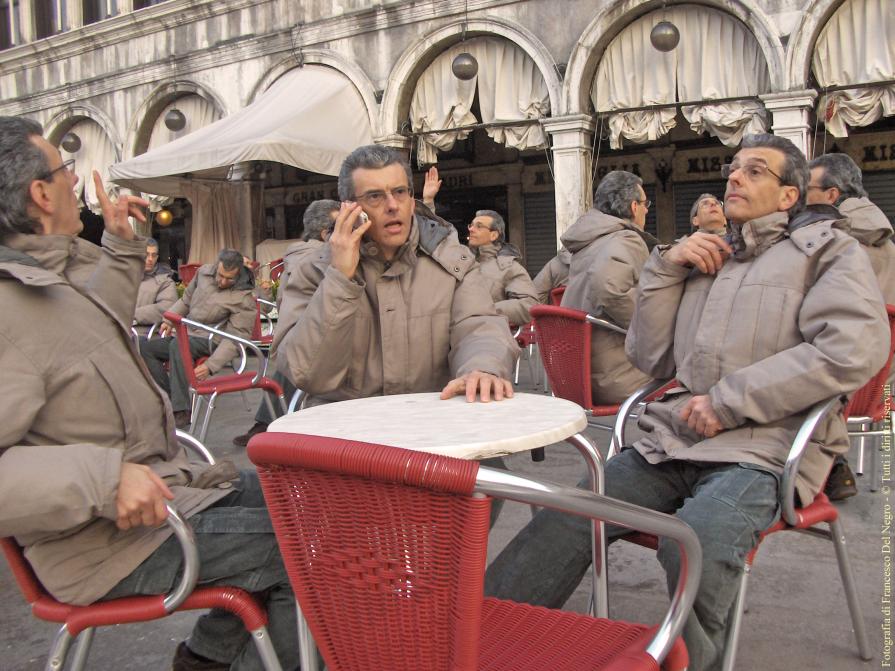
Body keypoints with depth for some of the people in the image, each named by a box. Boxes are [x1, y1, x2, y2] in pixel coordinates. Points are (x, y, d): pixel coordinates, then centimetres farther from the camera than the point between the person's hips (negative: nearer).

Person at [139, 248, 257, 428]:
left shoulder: (244, 298, -16)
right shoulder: (204, 272, 4)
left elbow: (236, 339, -20)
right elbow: (186, 300, 21)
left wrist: (211, 365, -29)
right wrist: (169, 320, 6)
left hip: (210, 341, -7)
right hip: (187, 335, 7)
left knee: (178, 345, -35)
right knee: (144, 346, -10)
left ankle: (181, 412, -35)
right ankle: (169, 398, -14)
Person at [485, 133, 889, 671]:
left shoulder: (829, 250, 10)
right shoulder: (705, 257, 24)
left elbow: (853, 351, -10)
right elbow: (651, 357, 19)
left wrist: (729, 402, -13)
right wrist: (666, 266, 7)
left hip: (763, 448, -4)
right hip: (674, 440, 5)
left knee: (696, 540, -36)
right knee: (563, 521, -15)